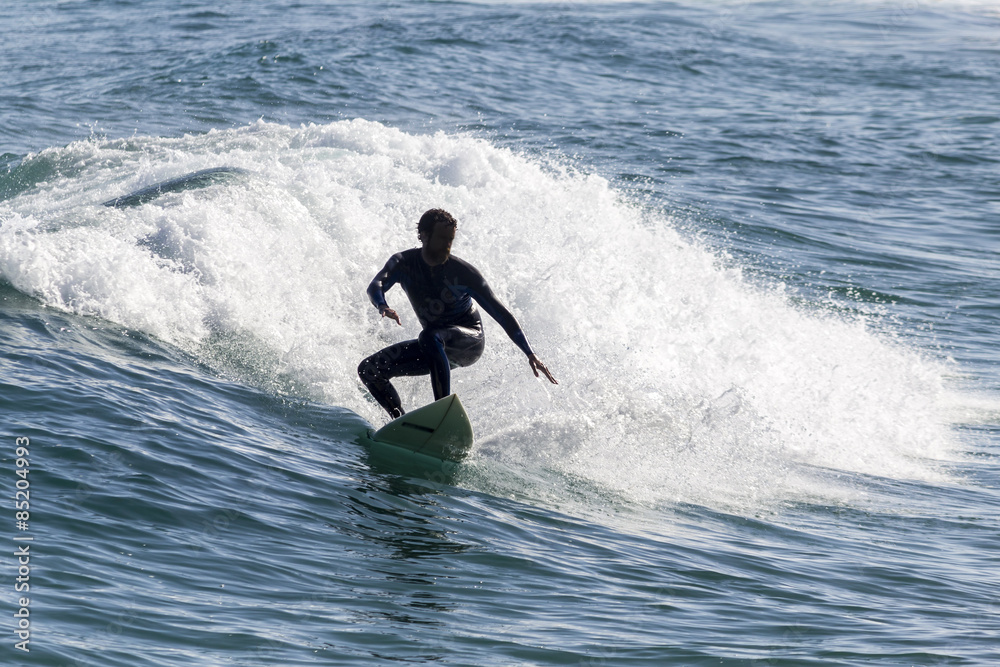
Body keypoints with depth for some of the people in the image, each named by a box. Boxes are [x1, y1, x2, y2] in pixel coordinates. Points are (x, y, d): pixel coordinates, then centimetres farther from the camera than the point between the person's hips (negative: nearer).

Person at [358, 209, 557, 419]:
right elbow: (375, 286, -24)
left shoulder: (463, 272, -17)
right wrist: (382, 307, -50)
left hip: (470, 341, -5)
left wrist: (530, 354, -23)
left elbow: (500, 313, -16)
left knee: (430, 337, -39)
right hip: (437, 347, 5)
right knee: (369, 370, -2)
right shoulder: (403, 263, -7)